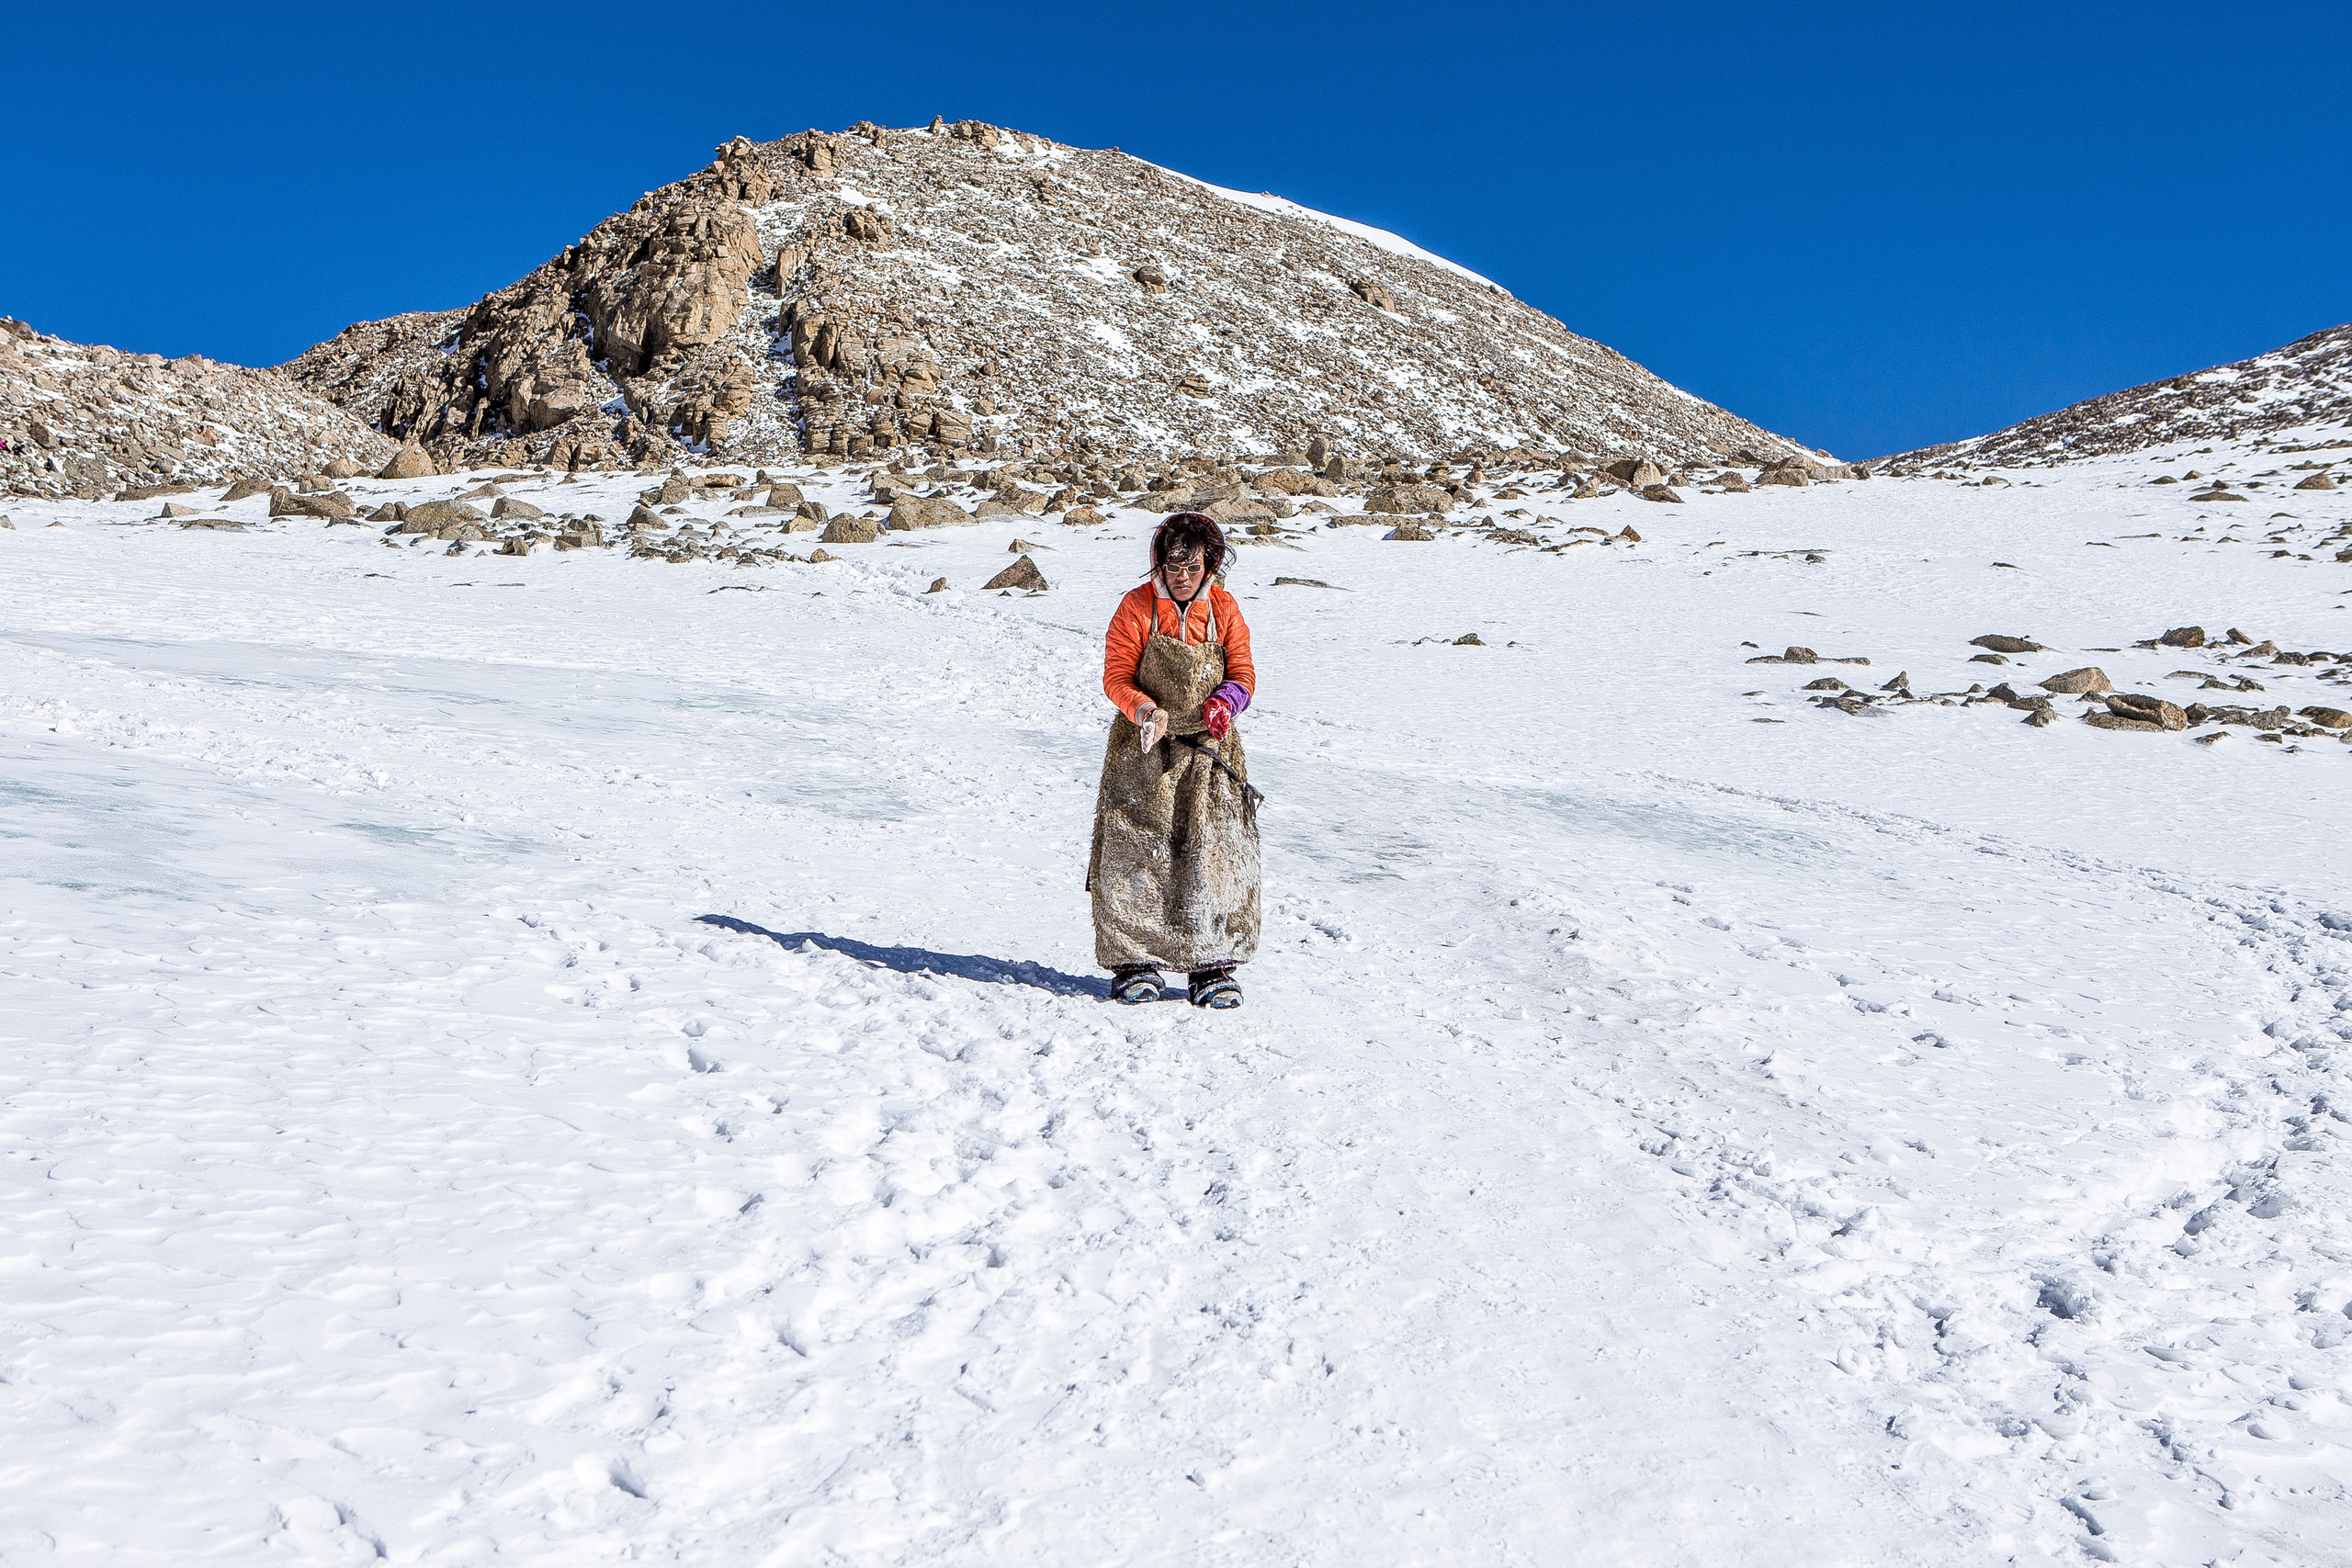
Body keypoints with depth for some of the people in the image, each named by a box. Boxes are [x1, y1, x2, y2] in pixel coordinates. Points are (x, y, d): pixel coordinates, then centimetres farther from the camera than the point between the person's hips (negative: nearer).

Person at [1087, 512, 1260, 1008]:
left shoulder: (1224, 610, 3)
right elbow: (1116, 675, -5)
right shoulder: (1137, 607, -5)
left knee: (1215, 852, -2)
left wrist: (1224, 702, -19)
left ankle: (1211, 968, 7)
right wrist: (1145, 709, -25)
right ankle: (1134, 964, 11)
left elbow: (1242, 673, 3)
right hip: (1144, 749, -2)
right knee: (1136, 854, -2)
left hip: (1208, 747, 2)